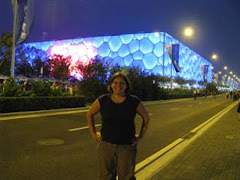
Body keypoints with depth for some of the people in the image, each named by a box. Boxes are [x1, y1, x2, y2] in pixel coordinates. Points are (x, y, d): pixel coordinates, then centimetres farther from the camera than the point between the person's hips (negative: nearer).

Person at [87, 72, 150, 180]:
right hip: (106, 145, 1)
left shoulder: (134, 101, -5)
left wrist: (141, 136, 3)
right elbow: (89, 114, 9)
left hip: (127, 147, 0)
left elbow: (146, 117, 8)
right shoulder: (103, 100, -5)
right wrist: (93, 133, 4)